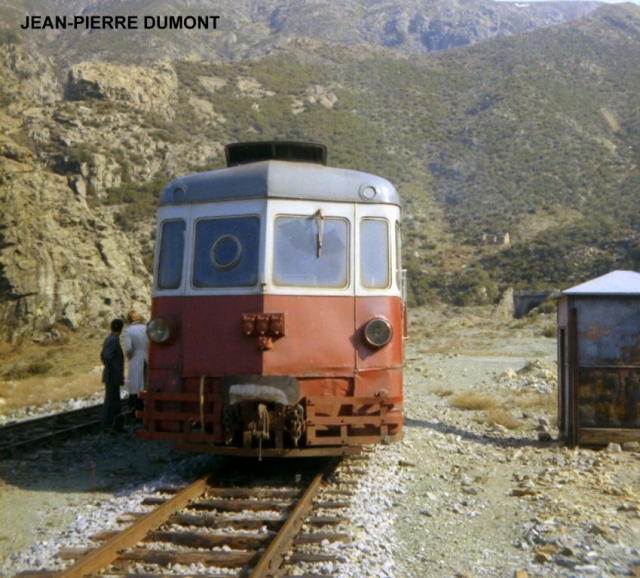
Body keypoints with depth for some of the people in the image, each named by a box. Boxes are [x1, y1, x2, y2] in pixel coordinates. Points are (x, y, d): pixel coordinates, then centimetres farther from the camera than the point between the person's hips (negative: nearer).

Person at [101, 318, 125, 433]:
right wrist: (113, 371, -19)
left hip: (111, 376, 10)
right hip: (113, 376, -10)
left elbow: (103, 356, 21)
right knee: (111, 401, -4)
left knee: (114, 401, 13)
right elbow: (107, 357, -27)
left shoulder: (109, 338, 12)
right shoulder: (114, 340, -18)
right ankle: (107, 425, 1)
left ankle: (117, 424, 18)